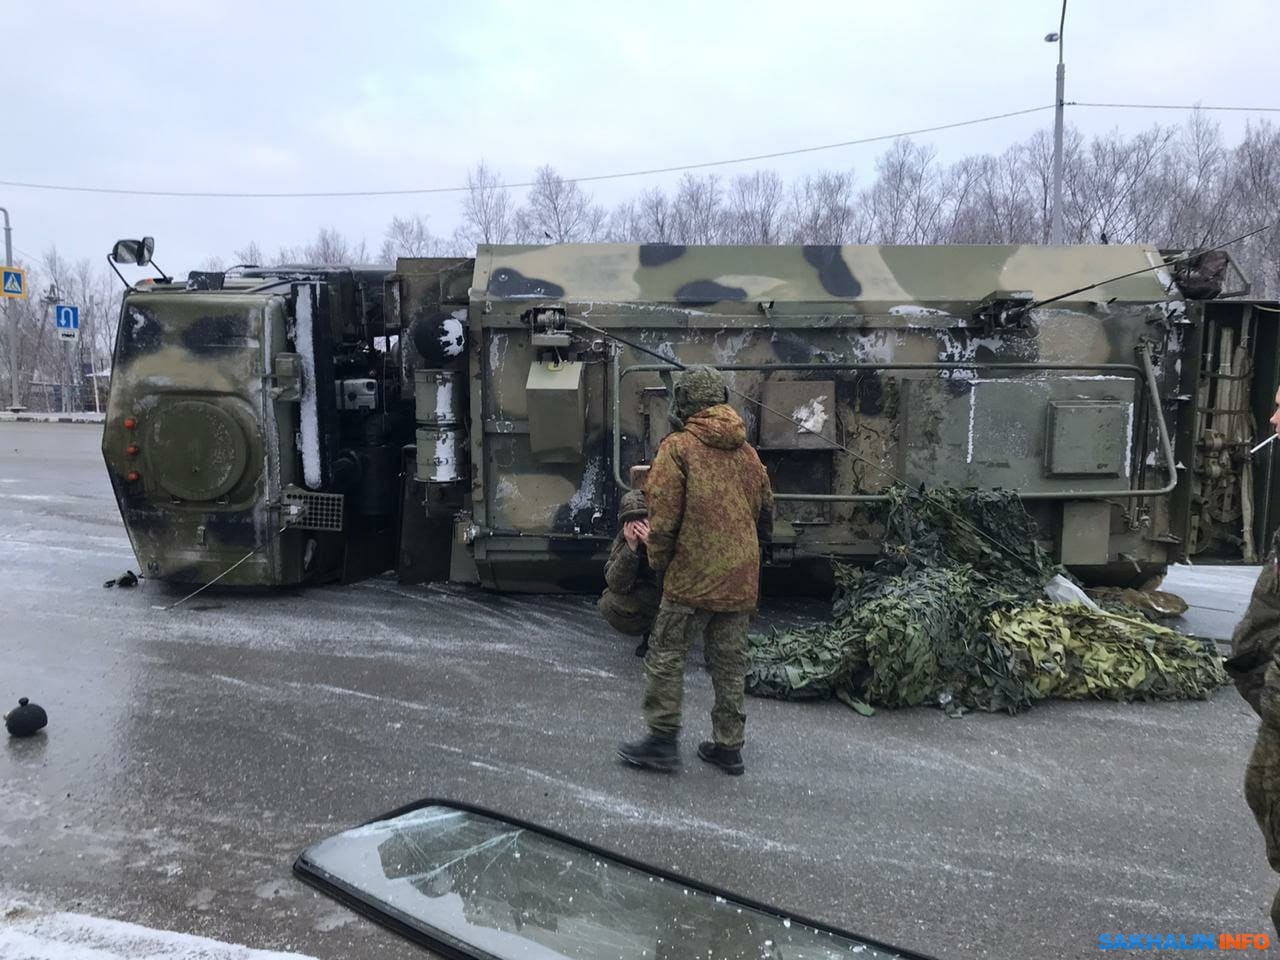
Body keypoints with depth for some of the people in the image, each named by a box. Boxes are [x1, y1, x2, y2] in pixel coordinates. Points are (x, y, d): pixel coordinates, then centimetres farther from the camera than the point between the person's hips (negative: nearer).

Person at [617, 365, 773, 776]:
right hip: (741, 578, 7)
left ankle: (662, 739, 10)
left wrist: (659, 563, 0)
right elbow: (765, 510, 17)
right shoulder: (746, 450, 11)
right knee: (730, 661, 13)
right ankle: (728, 746, 21)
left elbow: (663, 517, -13)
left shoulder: (678, 447, -9)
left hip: (693, 576, -6)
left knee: (666, 655, 6)